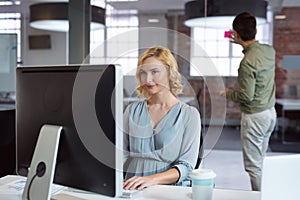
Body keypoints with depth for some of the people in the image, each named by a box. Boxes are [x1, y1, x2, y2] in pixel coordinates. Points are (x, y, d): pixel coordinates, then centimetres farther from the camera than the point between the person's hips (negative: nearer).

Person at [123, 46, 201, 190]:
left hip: (171, 189, -2)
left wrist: (152, 179, -20)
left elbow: (186, 166, -5)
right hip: (133, 189, 3)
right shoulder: (133, 110, 12)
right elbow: (122, 152, 10)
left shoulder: (189, 114, 1)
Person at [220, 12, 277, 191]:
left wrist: (227, 93, -5)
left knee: (253, 165, 3)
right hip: (271, 112, 9)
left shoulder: (247, 62, -25)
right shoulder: (270, 50, 0)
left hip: (254, 116, -9)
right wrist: (242, 43, 28)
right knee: (262, 159, 21)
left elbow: (246, 96, -22)